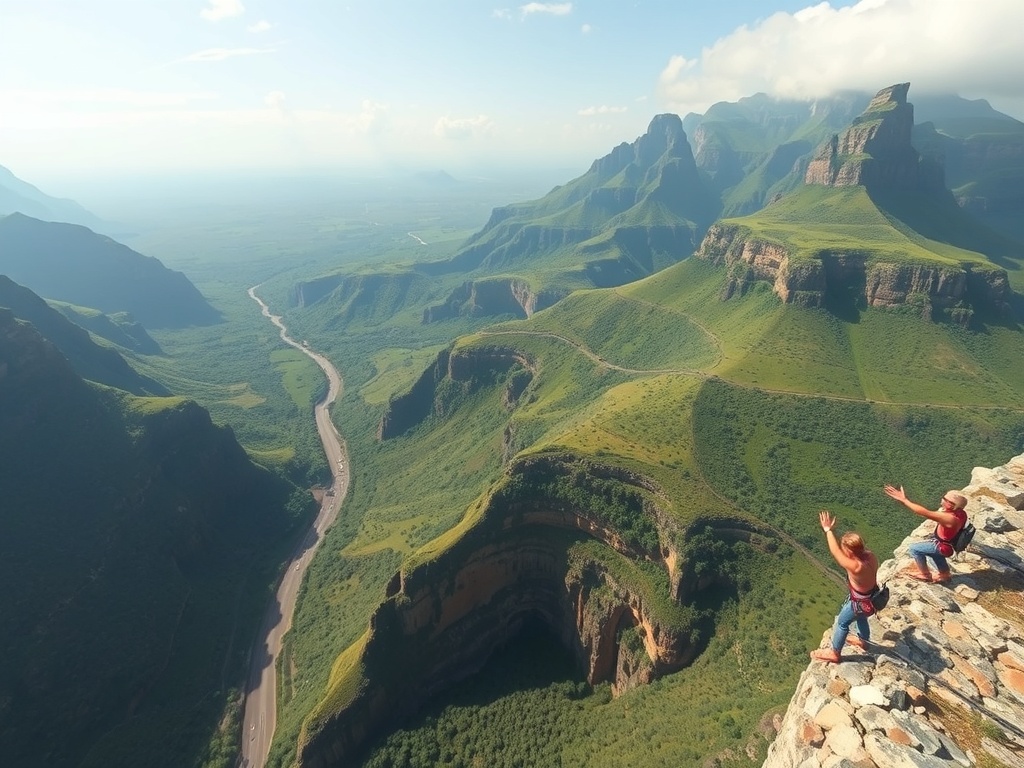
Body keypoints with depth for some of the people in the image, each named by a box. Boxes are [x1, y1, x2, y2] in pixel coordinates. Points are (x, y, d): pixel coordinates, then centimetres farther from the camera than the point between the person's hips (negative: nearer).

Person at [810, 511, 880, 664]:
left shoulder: (855, 567, -42)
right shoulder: (870, 555, -20)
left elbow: (835, 552, -32)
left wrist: (828, 529, -25)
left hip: (861, 602, -7)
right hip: (872, 596, 7)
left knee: (842, 622, 17)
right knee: (860, 618, 36)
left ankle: (834, 653, 36)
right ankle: (863, 640, 64)